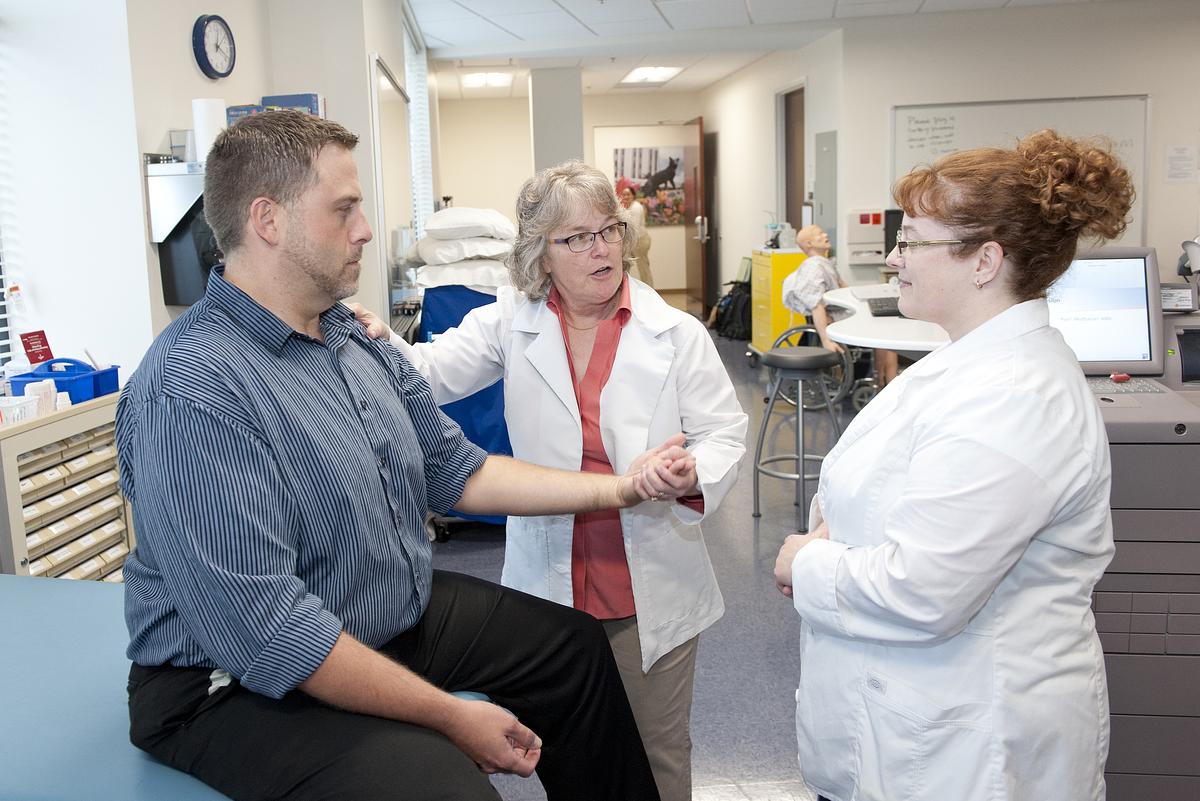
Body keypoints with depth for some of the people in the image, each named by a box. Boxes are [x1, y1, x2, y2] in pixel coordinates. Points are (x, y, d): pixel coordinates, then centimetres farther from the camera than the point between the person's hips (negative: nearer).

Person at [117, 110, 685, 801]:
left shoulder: (357, 343, 3)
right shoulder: (192, 389, -27)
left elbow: (457, 471, 8)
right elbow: (263, 631, -29)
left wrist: (618, 488, 2)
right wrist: (451, 717, -22)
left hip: (400, 612, 9)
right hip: (253, 688, -9)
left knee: (577, 646, 14)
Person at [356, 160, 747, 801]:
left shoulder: (677, 334, -3)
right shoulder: (511, 322, 0)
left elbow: (724, 432, -3)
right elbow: (434, 374, -11)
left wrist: (692, 476, -25)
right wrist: (380, 344, -31)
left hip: (652, 590, -1)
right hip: (550, 582, 1)